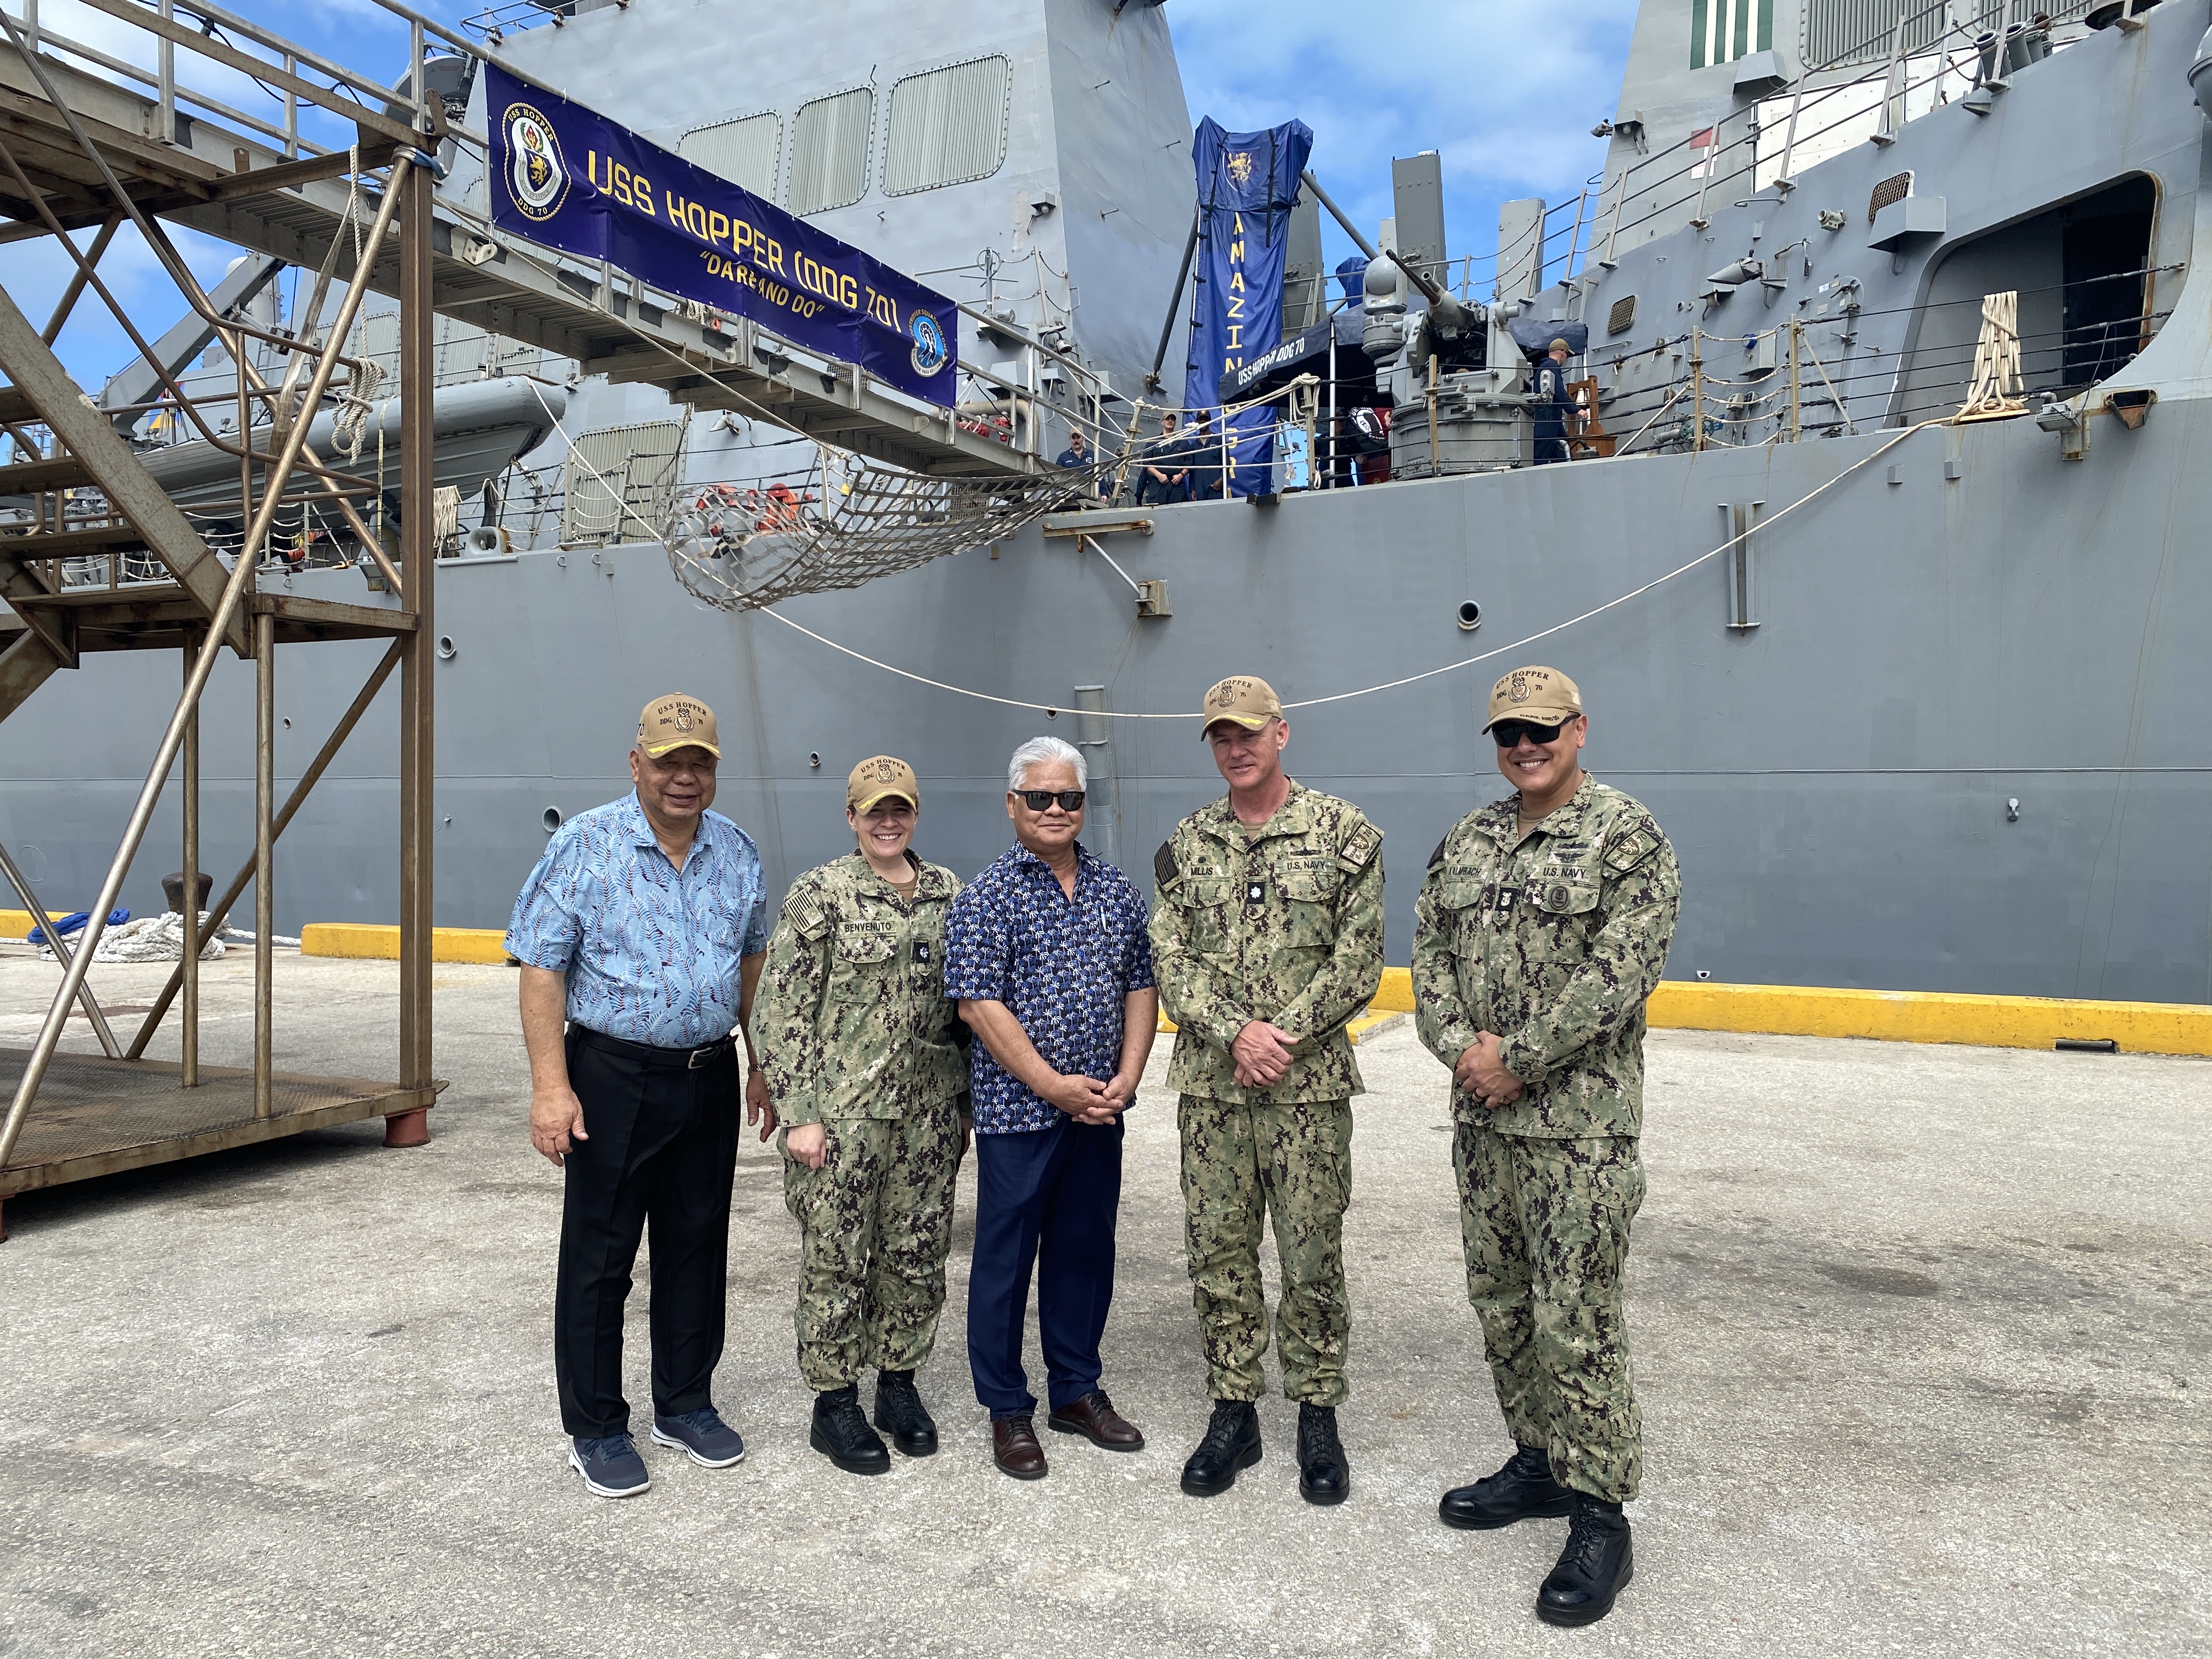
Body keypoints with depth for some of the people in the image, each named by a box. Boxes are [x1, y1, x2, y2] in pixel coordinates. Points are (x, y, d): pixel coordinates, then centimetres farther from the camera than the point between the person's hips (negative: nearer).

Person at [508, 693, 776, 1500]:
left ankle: (685, 1405, 30)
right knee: (599, 1257, 5)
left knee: (698, 1246, 14)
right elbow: (541, 970, -10)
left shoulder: (736, 851, 6)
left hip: (710, 1077, 5)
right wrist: (552, 1086, -16)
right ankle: (595, 1431, 20)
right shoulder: (584, 845, -8)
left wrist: (761, 1066, 13)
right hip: (614, 1077, -4)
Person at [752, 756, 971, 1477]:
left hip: (929, 1110, 4)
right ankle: (834, 1405, 21)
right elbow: (783, 1010, -8)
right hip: (843, 1111, -4)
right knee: (838, 1258, 5)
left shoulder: (947, 892, 8)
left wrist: (964, 1101, 12)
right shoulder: (821, 893, -6)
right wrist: (798, 1112, -12)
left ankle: (899, 1384, 30)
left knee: (918, 1253, 12)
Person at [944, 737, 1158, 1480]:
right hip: (1018, 1111, -5)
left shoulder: (1116, 890, 9)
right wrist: (1053, 1085, -16)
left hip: (1099, 1111, 5)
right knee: (1006, 1256, 6)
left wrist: (1126, 1077, -3)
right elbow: (979, 1004, -13)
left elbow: (1142, 987, 11)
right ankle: (1007, 1410, 21)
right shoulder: (986, 897, -7)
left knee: (1087, 1250, 15)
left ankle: (1077, 1390, 31)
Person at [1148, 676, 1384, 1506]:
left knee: (1313, 1259, 6)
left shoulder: (1344, 832, -2)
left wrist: (1279, 1036, -14)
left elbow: (1358, 963, -6)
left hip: (1310, 1086, -3)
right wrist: (1235, 1032, -14)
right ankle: (1232, 1414, 25)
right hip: (1209, 1086, 3)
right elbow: (1171, 964, 1)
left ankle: (1317, 1418, 23)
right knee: (1218, 1254, 10)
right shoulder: (1185, 846, 7)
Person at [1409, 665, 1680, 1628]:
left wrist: (1516, 1057, -16)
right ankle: (1539, 1464, 33)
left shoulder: (1627, 837, -8)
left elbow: (1618, 975, -16)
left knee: (1576, 1324, -2)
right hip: (1480, 1117, 7)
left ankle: (1600, 1515, 13)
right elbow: (1430, 952, 9)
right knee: (1501, 1306, 16)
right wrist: (1462, 1048, -7)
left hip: (1580, 1124, -6)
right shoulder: (1465, 842, 12)